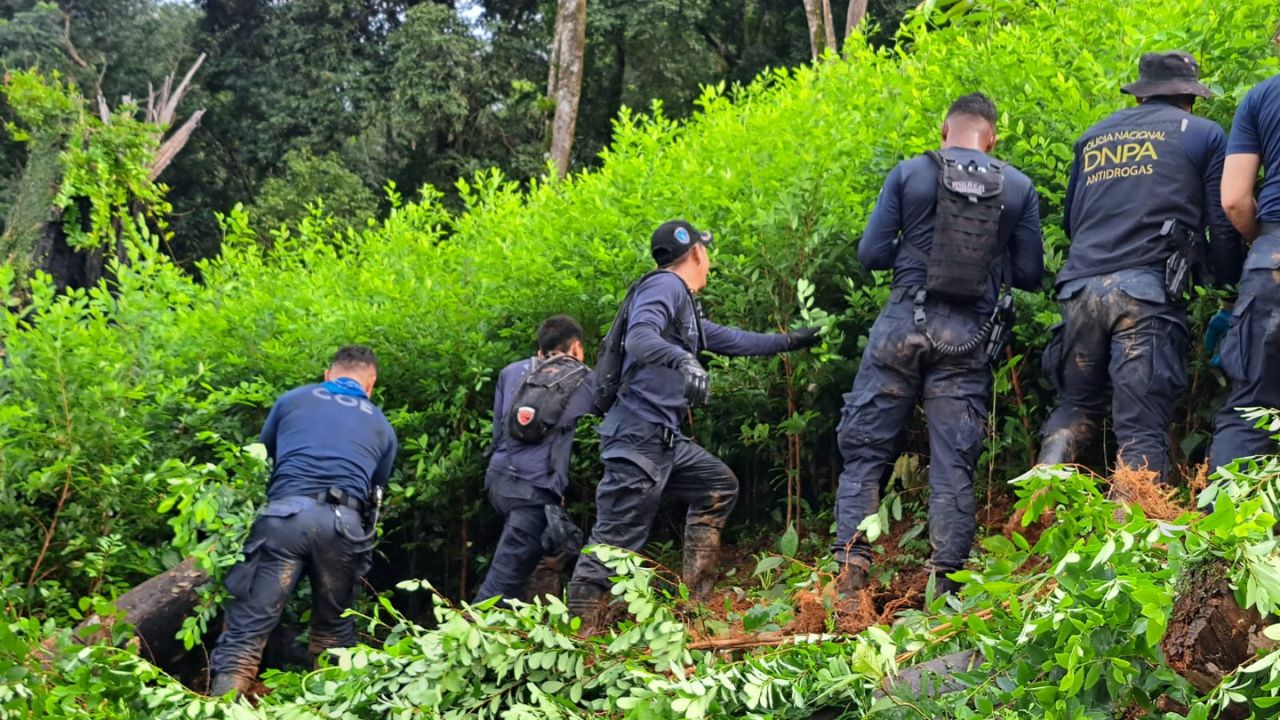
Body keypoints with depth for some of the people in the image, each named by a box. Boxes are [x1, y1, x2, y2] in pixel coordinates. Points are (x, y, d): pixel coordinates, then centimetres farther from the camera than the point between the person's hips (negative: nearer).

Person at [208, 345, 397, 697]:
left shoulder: (292, 399, 24)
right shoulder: (382, 427, 26)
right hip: (343, 523, 1)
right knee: (334, 631, 19)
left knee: (248, 629, -4)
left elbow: (263, 454, 36)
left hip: (286, 514, -1)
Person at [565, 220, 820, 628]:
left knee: (719, 487, 21)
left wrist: (787, 342, 41)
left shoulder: (684, 305, 21)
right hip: (637, 436, -11)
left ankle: (696, 597, 19)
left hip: (664, 439, 11)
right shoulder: (664, 286, -7)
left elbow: (730, 340, 34)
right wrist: (685, 361, -41)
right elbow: (640, 338, -26)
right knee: (616, 537, -12)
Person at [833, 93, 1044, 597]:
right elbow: (1030, 274, 6)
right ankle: (944, 584, 4)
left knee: (864, 447, 7)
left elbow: (871, 254, 0)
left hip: (905, 323, -1)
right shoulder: (1018, 187, 4)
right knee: (954, 464, 5)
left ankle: (851, 572, 0)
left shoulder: (909, 174, 0)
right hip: (970, 335, 1)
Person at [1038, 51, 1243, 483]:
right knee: (1141, 429, -5)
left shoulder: (1093, 137, 23)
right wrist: (1228, 285, 20)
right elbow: (1224, 225, 6)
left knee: (1076, 407, 19)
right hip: (1147, 290, -4)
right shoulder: (1203, 135, 10)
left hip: (1081, 288, 4)